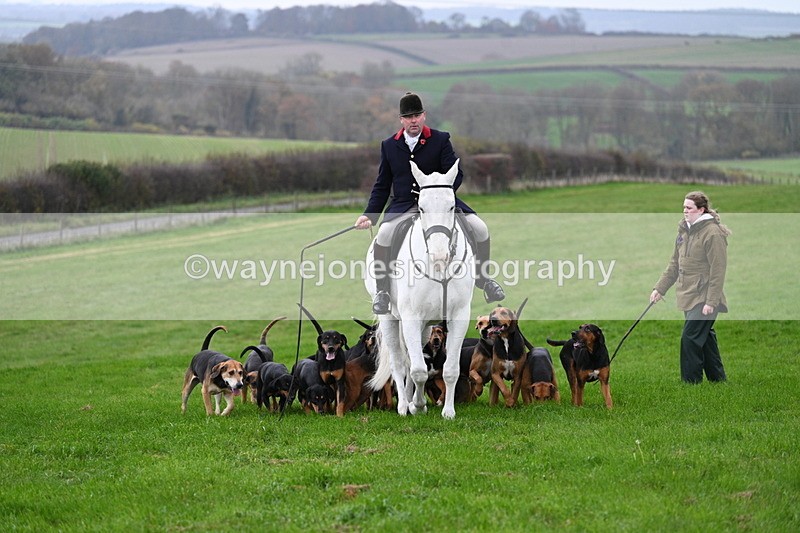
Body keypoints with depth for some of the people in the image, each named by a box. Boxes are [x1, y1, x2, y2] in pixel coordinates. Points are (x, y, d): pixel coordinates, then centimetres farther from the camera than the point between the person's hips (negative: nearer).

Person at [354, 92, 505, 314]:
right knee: (384, 234, -30)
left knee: (480, 228, -16)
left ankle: (483, 279, 8)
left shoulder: (441, 140, 1)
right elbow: (382, 185, 12)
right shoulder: (389, 146, 7)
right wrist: (369, 215, 2)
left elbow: (456, 174, -3)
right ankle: (382, 290, -12)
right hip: (404, 206, 0)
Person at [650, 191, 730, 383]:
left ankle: (691, 382, -5)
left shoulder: (713, 234, -16)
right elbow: (675, 264, 19)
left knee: (690, 337, -12)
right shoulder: (684, 230, 11)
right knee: (704, 337, 16)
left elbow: (718, 270, -18)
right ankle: (717, 378, 27)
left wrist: (711, 302, -21)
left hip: (703, 299, -9)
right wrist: (660, 288, 16)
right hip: (689, 295, 9)